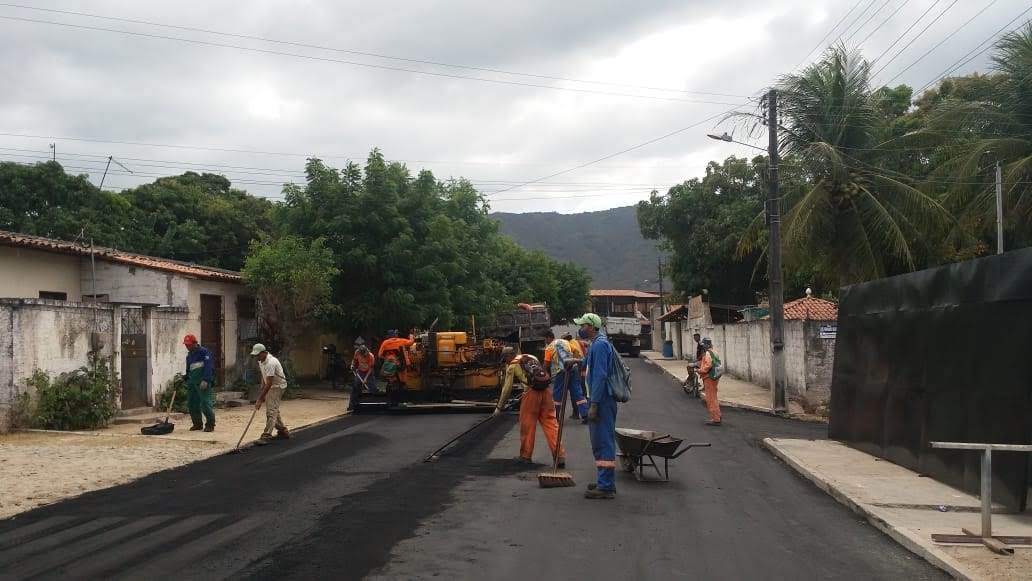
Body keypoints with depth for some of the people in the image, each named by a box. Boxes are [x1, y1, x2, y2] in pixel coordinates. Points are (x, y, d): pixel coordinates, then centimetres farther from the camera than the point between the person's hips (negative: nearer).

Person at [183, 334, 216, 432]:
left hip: (203, 382, -8)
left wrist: (205, 380, -22)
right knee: (191, 403, 7)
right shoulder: (189, 355, 21)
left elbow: (208, 366, -14)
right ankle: (197, 424, 18)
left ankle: (210, 424, -5)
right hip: (192, 382, 8)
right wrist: (186, 379, 15)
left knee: (205, 402, -13)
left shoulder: (204, 352, -5)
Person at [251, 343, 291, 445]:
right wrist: (262, 390, 7)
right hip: (270, 386, 10)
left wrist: (260, 399, -29)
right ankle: (283, 432, 29)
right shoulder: (261, 361, 2)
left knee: (271, 411, -15)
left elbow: (269, 383, -30)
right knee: (274, 410, 17)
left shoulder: (270, 363, -29)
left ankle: (266, 436, -18)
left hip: (278, 386, -10)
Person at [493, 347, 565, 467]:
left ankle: (525, 456, 18)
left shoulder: (512, 366, 7)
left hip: (531, 392, -5)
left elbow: (507, 388, 6)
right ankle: (560, 455, -1)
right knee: (550, 423, 5)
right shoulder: (532, 358, 23)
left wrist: (499, 407, 13)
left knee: (527, 425, 8)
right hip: (545, 390, 5)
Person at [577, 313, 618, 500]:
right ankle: (605, 482, 24)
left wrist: (594, 404, -22)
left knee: (603, 442, -8)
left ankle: (606, 487, -5)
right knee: (601, 442, 16)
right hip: (603, 400, 11)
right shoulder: (596, 344, 16)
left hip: (603, 401, -11)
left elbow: (600, 376, -22)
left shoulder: (600, 345, -17)